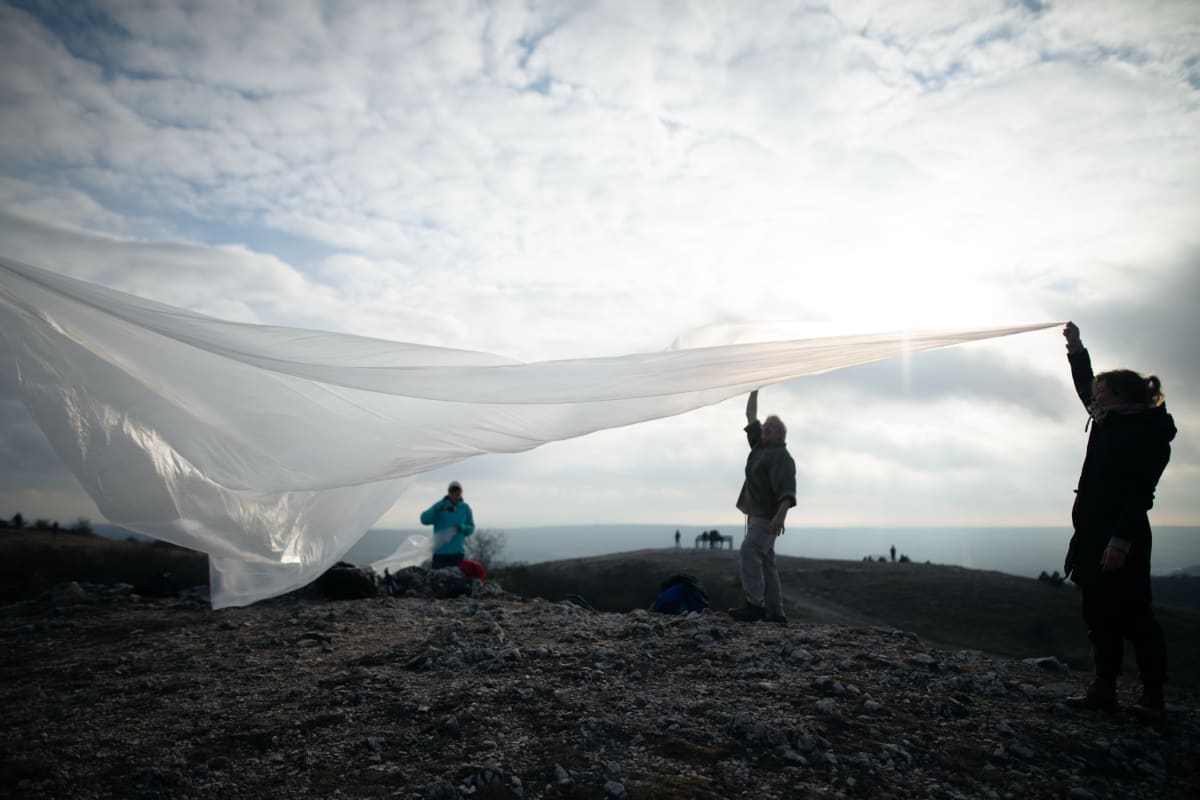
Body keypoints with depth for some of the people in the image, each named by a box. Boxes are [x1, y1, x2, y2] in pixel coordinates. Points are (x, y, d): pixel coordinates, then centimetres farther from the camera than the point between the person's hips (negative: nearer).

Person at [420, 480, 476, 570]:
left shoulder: (465, 508, 8)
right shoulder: (440, 505, 2)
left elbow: (471, 528, 11)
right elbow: (424, 519, -9)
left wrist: (463, 527, -12)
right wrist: (437, 509, -24)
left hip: (458, 552, 2)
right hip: (441, 551, -2)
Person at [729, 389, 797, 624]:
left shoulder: (781, 455, -9)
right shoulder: (760, 445, 16)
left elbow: (787, 488, -22)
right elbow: (750, 415, 25)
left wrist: (781, 514, -35)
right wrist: (755, 391, 25)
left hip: (767, 515, -9)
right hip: (756, 514, 9)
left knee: (749, 550, -23)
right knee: (765, 561, 7)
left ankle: (755, 604, -29)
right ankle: (775, 612, 9)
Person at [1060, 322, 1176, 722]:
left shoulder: (1146, 433, -13)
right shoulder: (1112, 422, 13)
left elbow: (1138, 492, -20)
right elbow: (1086, 387, 29)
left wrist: (1121, 539, -26)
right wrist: (1076, 349, 24)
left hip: (1121, 537, -9)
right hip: (1095, 535, 9)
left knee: (1132, 615, -2)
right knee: (1100, 613, 10)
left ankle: (1153, 695, 9)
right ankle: (1104, 688, 17)